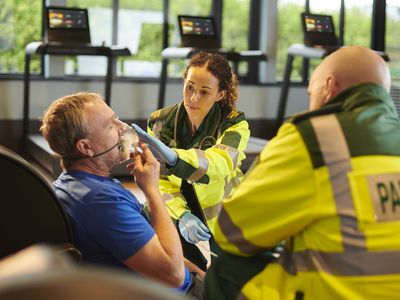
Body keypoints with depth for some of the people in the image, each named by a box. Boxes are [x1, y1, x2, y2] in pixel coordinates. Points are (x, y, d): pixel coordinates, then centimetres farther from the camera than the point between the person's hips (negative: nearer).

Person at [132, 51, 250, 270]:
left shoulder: (235, 124, -16)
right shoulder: (160, 122, -8)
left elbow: (221, 163, -38)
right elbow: (159, 182, -10)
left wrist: (173, 157, -58)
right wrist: (182, 215, -30)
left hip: (221, 220, -1)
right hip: (179, 220, 1)